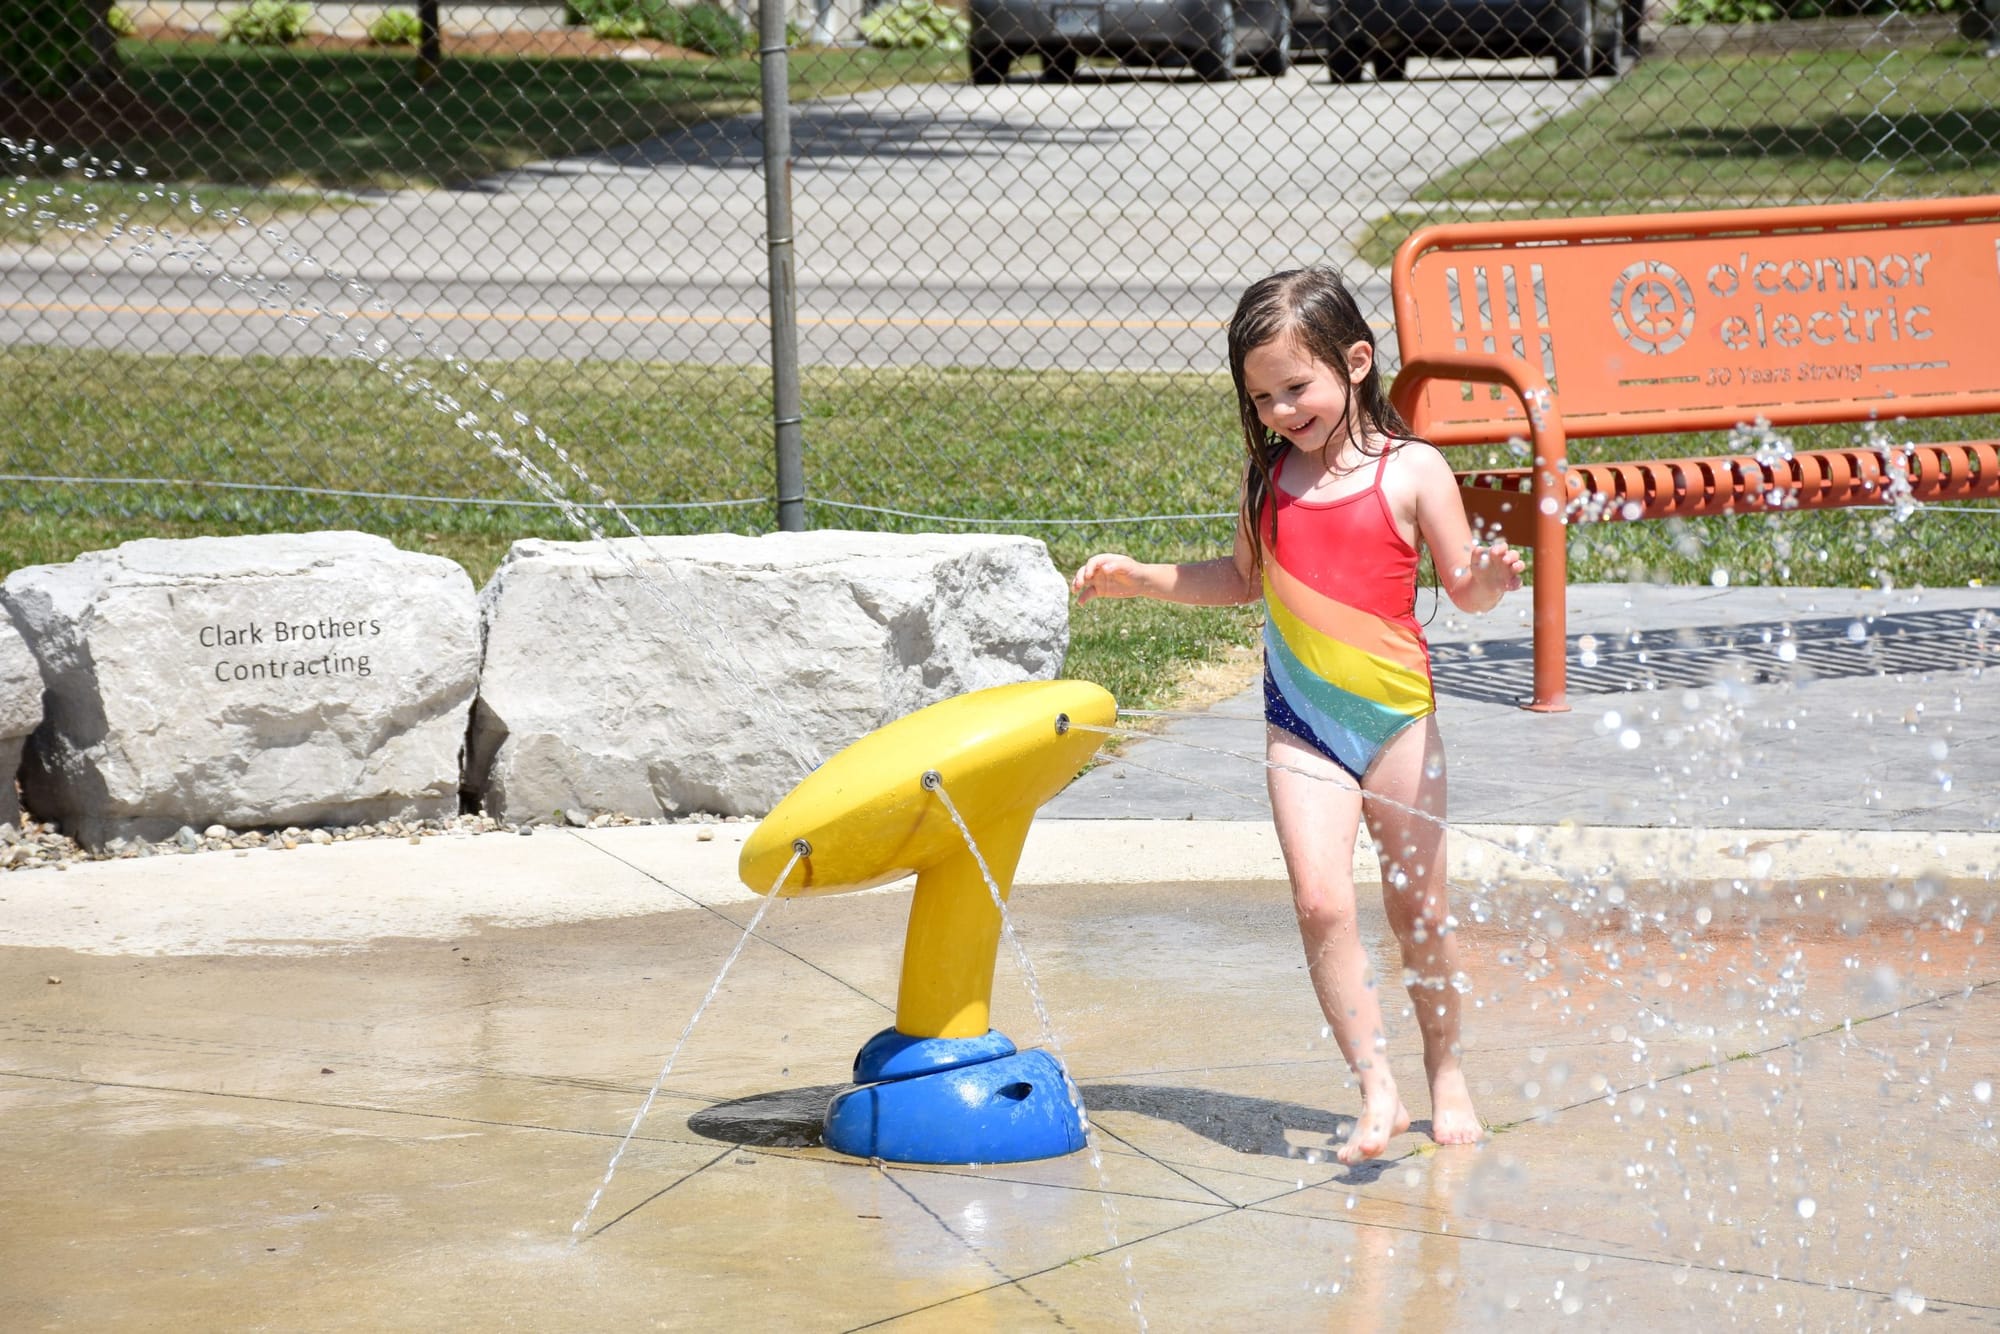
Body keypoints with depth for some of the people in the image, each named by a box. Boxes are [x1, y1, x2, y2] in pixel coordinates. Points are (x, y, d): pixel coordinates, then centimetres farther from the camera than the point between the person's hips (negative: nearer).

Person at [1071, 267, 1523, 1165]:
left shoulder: (1410, 472, -6)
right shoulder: (1268, 479, 5)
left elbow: (1464, 589, -4)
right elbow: (1245, 579, 21)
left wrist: (1489, 577, -27)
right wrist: (1140, 578, 13)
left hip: (1397, 715, -2)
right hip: (1301, 726, 2)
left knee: (1418, 910, 8)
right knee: (1320, 900, -15)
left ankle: (1446, 1073, 28)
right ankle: (1377, 1092, -10)